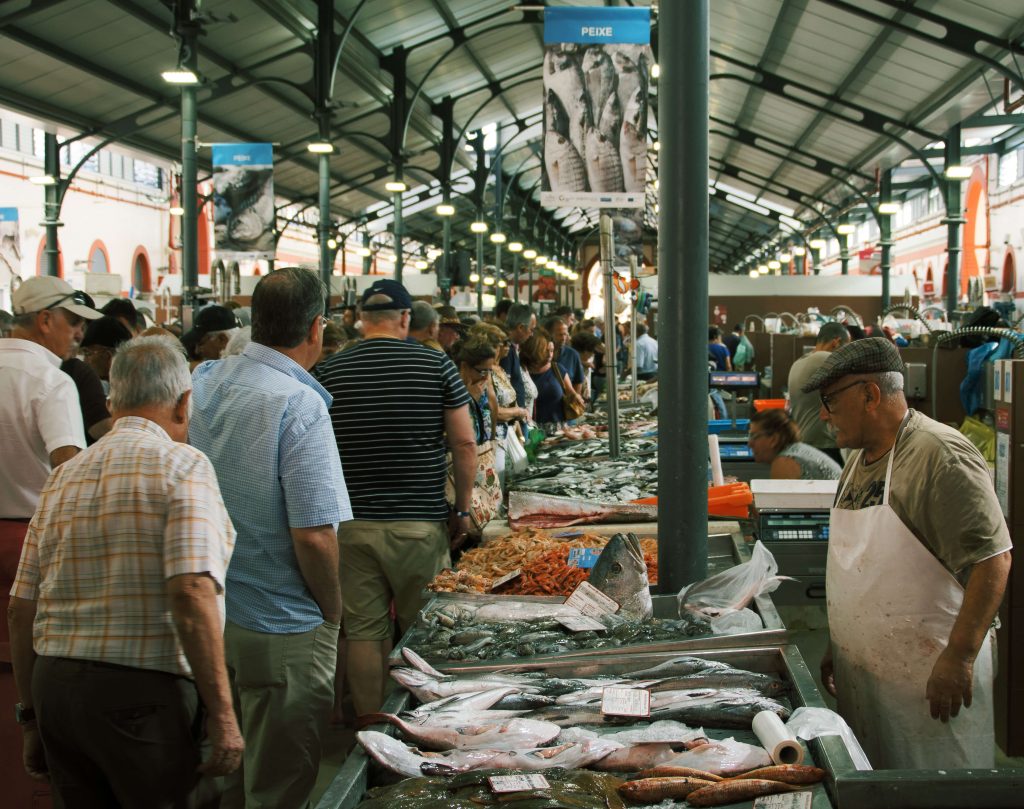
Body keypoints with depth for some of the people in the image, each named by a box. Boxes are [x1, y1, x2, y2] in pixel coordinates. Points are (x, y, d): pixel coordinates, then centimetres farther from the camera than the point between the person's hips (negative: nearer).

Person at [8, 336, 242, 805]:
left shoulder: (63, 477, 12)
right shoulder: (182, 466, -6)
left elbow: (22, 609, 12)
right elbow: (192, 593, -18)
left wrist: (32, 714, 20)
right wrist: (221, 711, -15)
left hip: (53, 684, 7)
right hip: (143, 695, -6)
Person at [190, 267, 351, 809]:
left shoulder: (202, 382, 0)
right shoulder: (299, 405, -21)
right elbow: (314, 535, -23)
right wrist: (332, 609, -7)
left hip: (208, 615, 7)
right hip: (280, 627, -7)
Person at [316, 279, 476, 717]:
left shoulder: (330, 372, 0)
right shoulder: (435, 364, -3)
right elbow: (464, 444, -4)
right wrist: (462, 510, 7)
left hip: (352, 524, 1)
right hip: (420, 523, -1)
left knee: (364, 632, 9)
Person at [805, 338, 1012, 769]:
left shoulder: (940, 454, -16)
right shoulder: (859, 459, 12)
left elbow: (992, 560, -20)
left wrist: (958, 657, -23)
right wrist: (837, 647, 20)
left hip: (929, 683, -8)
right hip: (861, 676, 8)